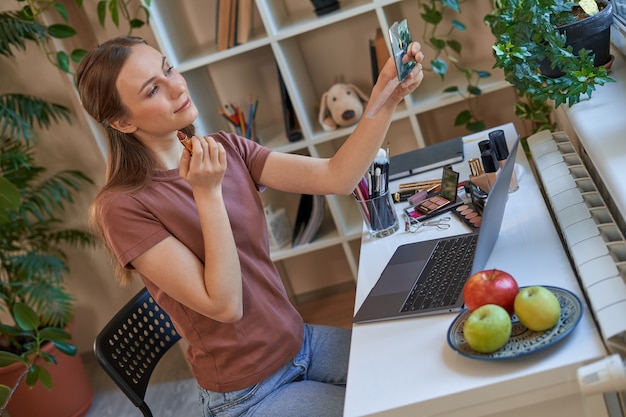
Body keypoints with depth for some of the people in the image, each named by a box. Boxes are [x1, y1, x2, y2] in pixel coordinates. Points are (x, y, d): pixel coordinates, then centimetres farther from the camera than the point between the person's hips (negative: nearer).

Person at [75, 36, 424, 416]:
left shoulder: (225, 150, -1)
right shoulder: (123, 207, -20)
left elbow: (335, 177, -11)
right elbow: (224, 305, -23)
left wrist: (386, 95, -21)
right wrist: (208, 193, -26)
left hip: (303, 342, 6)